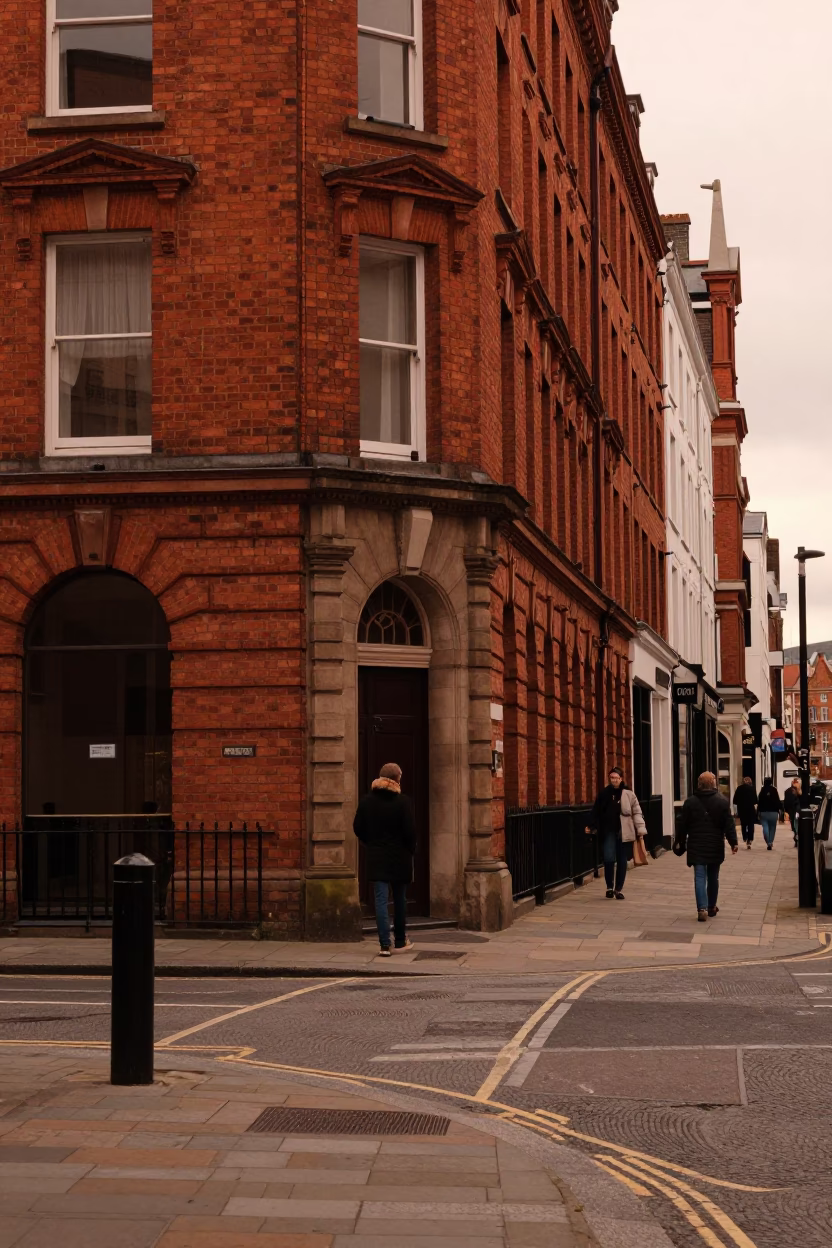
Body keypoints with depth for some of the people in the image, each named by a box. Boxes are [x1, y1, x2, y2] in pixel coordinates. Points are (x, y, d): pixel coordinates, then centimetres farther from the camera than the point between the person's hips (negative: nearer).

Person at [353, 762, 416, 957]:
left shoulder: (367, 801, 1)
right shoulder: (402, 801, -10)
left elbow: (358, 828, 5)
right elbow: (410, 830, -12)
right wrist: (410, 850, 4)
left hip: (376, 858, 2)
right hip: (399, 857, -1)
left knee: (381, 900, -1)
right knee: (400, 899, 15)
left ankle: (385, 945, -9)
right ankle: (400, 940, 27)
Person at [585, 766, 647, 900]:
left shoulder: (628, 794, -2)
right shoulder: (604, 793, 3)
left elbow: (637, 813, -1)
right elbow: (596, 811, 10)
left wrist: (640, 829, -7)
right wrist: (591, 826, 4)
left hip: (624, 833, 0)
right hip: (608, 832, 0)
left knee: (622, 861, 7)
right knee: (609, 859, -13)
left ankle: (619, 889, 19)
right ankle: (609, 886, 7)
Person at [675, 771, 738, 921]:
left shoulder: (690, 801, -1)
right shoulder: (722, 801, -3)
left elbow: (682, 824, 3)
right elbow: (729, 824, -6)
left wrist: (680, 842, 13)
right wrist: (733, 842, -1)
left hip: (696, 846, -1)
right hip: (715, 846, 1)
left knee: (699, 877, -3)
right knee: (713, 877, 15)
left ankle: (702, 908, -18)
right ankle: (712, 907, 26)